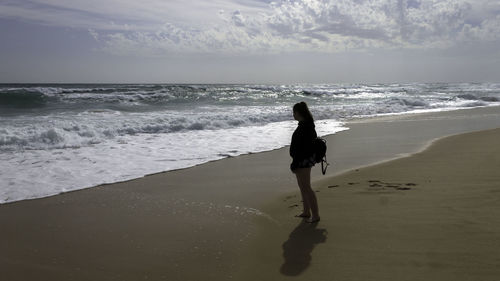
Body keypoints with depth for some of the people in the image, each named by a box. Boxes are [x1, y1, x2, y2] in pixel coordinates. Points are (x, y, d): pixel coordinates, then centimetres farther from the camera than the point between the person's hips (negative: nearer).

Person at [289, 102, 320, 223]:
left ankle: (315, 215, 2)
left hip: (303, 160, -11)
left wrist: (295, 163, -21)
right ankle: (306, 212, 29)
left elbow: (300, 148, -24)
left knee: (306, 187, -4)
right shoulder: (308, 125, 11)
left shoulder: (304, 127, -21)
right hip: (306, 159, 11)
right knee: (302, 186, 18)